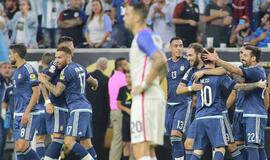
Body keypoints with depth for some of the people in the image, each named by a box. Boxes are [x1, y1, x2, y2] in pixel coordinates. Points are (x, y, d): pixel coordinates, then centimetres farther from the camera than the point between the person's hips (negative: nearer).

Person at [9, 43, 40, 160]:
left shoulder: (28, 70, -11)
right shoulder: (16, 72, 17)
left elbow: (36, 92, -16)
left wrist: (27, 112, -22)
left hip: (28, 114, -9)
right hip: (18, 114, 9)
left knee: (22, 146, -17)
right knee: (18, 147, 4)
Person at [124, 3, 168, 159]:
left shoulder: (143, 36, -10)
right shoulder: (152, 36, 20)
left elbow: (160, 60, -26)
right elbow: (164, 69, 30)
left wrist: (144, 85, -20)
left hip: (145, 99, -10)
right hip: (156, 97, 10)